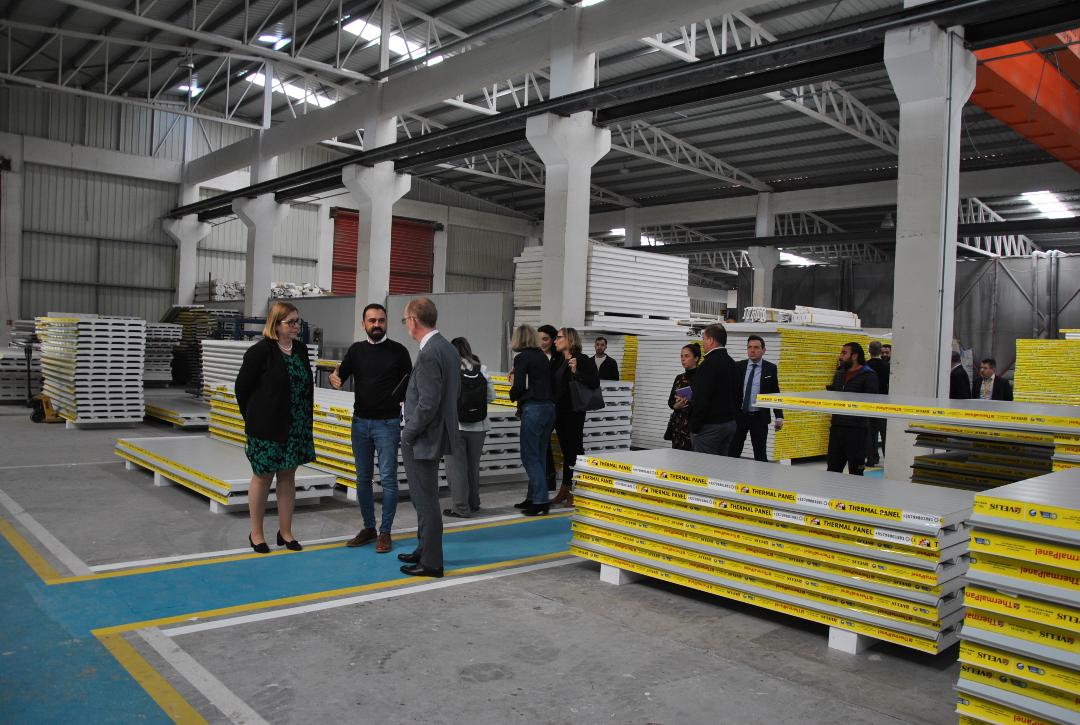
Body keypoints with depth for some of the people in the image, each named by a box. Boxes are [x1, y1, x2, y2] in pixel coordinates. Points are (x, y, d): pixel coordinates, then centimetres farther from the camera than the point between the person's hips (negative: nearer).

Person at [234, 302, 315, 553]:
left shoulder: (301, 350, 5)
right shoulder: (260, 351, -12)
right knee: (263, 476, 6)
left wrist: (307, 421, 8)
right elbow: (242, 387, -6)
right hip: (266, 427, -5)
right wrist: (253, 419, 2)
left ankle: (285, 532, 22)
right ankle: (256, 534, 19)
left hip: (296, 428, 5)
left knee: (288, 476, 11)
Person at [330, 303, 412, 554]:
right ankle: (368, 528, 23)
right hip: (360, 422, 4)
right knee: (363, 478, 11)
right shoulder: (356, 350, 8)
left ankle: (385, 533, 7)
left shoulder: (398, 351, -1)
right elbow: (341, 376, 8)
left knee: (387, 479, -2)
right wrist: (334, 378, -16)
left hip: (387, 423, -4)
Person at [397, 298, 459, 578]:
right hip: (435, 435, 10)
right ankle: (425, 549, 34)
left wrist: (408, 434, -11)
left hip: (422, 439, -10)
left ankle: (431, 562, 12)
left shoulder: (429, 354, -22)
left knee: (426, 501, 1)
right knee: (423, 498, 21)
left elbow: (428, 404, -25)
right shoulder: (448, 348, 8)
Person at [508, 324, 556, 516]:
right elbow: (547, 383, 15)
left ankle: (540, 502, -5)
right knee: (538, 456, 13)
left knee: (530, 457, -2)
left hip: (533, 408, -8)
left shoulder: (522, 358, -6)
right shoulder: (542, 357, 15)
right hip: (549, 407, 8)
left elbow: (519, 387, -12)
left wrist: (512, 395, 9)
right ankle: (533, 498, 20)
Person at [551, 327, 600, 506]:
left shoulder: (582, 360, -10)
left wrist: (576, 372, -25)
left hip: (574, 412, -8)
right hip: (559, 411, 8)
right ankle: (565, 491, 20)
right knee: (566, 451, 13)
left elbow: (595, 383, -18)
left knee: (575, 450, -1)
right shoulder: (559, 361, 13)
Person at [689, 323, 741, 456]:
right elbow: (737, 396, 19)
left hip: (710, 426, -9)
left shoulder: (708, 364, -17)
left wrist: (694, 427, -15)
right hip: (729, 423, 9)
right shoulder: (731, 363, 13)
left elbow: (702, 399, -21)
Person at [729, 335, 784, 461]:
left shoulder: (771, 369, 0)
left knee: (760, 455, 6)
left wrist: (779, 416, -4)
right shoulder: (738, 366, 2)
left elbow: (775, 393, 3)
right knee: (732, 453, 4)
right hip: (739, 415, 1)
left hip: (760, 418, -1)